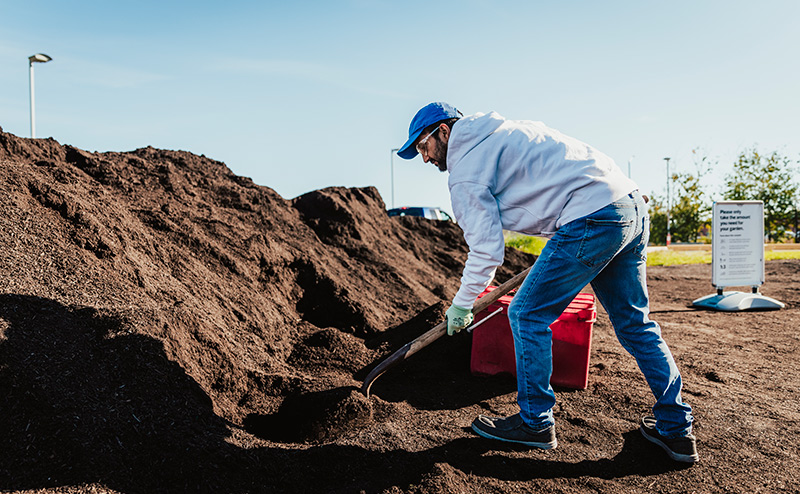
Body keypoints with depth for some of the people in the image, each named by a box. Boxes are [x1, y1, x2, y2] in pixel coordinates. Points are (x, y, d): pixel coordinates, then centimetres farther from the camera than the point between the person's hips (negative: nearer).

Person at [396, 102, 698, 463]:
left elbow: (486, 249, -4)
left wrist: (461, 305, 9)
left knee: (527, 315, 2)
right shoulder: (503, 131, 24)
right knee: (634, 323, 17)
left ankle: (535, 423, 15)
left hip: (592, 218, -10)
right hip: (632, 204, 10)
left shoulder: (465, 171, -3)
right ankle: (676, 429, 25)